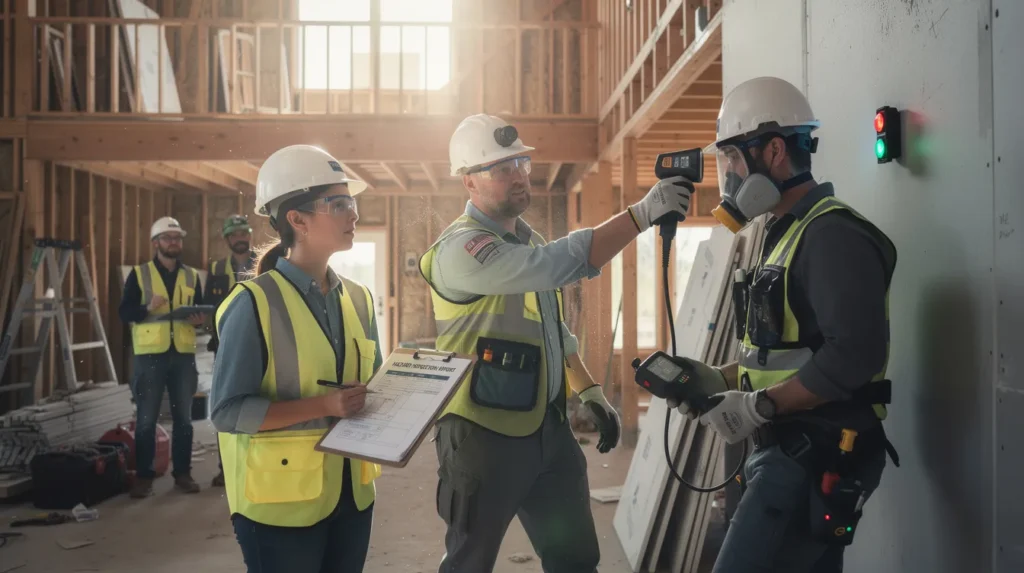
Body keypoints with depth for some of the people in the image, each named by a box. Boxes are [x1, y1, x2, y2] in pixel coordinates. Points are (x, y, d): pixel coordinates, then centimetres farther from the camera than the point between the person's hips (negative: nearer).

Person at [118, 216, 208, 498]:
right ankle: (143, 476, 11)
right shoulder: (139, 273, 3)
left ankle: (183, 473, 17)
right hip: (150, 353, -3)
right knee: (147, 418, 1)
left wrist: (200, 318, -7)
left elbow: (201, 310, 16)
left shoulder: (191, 275, 12)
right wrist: (147, 308, -21)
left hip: (183, 353, 3)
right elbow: (124, 312, -2)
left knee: (183, 416, 7)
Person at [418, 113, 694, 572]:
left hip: (548, 427, 8)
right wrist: (643, 212, -30)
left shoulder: (528, 239, 11)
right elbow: (558, 264, -32)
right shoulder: (460, 249, -18)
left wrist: (590, 391, 13)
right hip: (485, 433, -8)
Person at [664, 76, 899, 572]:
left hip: (817, 457, -10)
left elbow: (854, 353, -27)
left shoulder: (831, 234, -16)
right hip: (792, 451, 10)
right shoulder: (787, 233, 16)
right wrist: (720, 378, 8)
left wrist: (759, 406, -20)